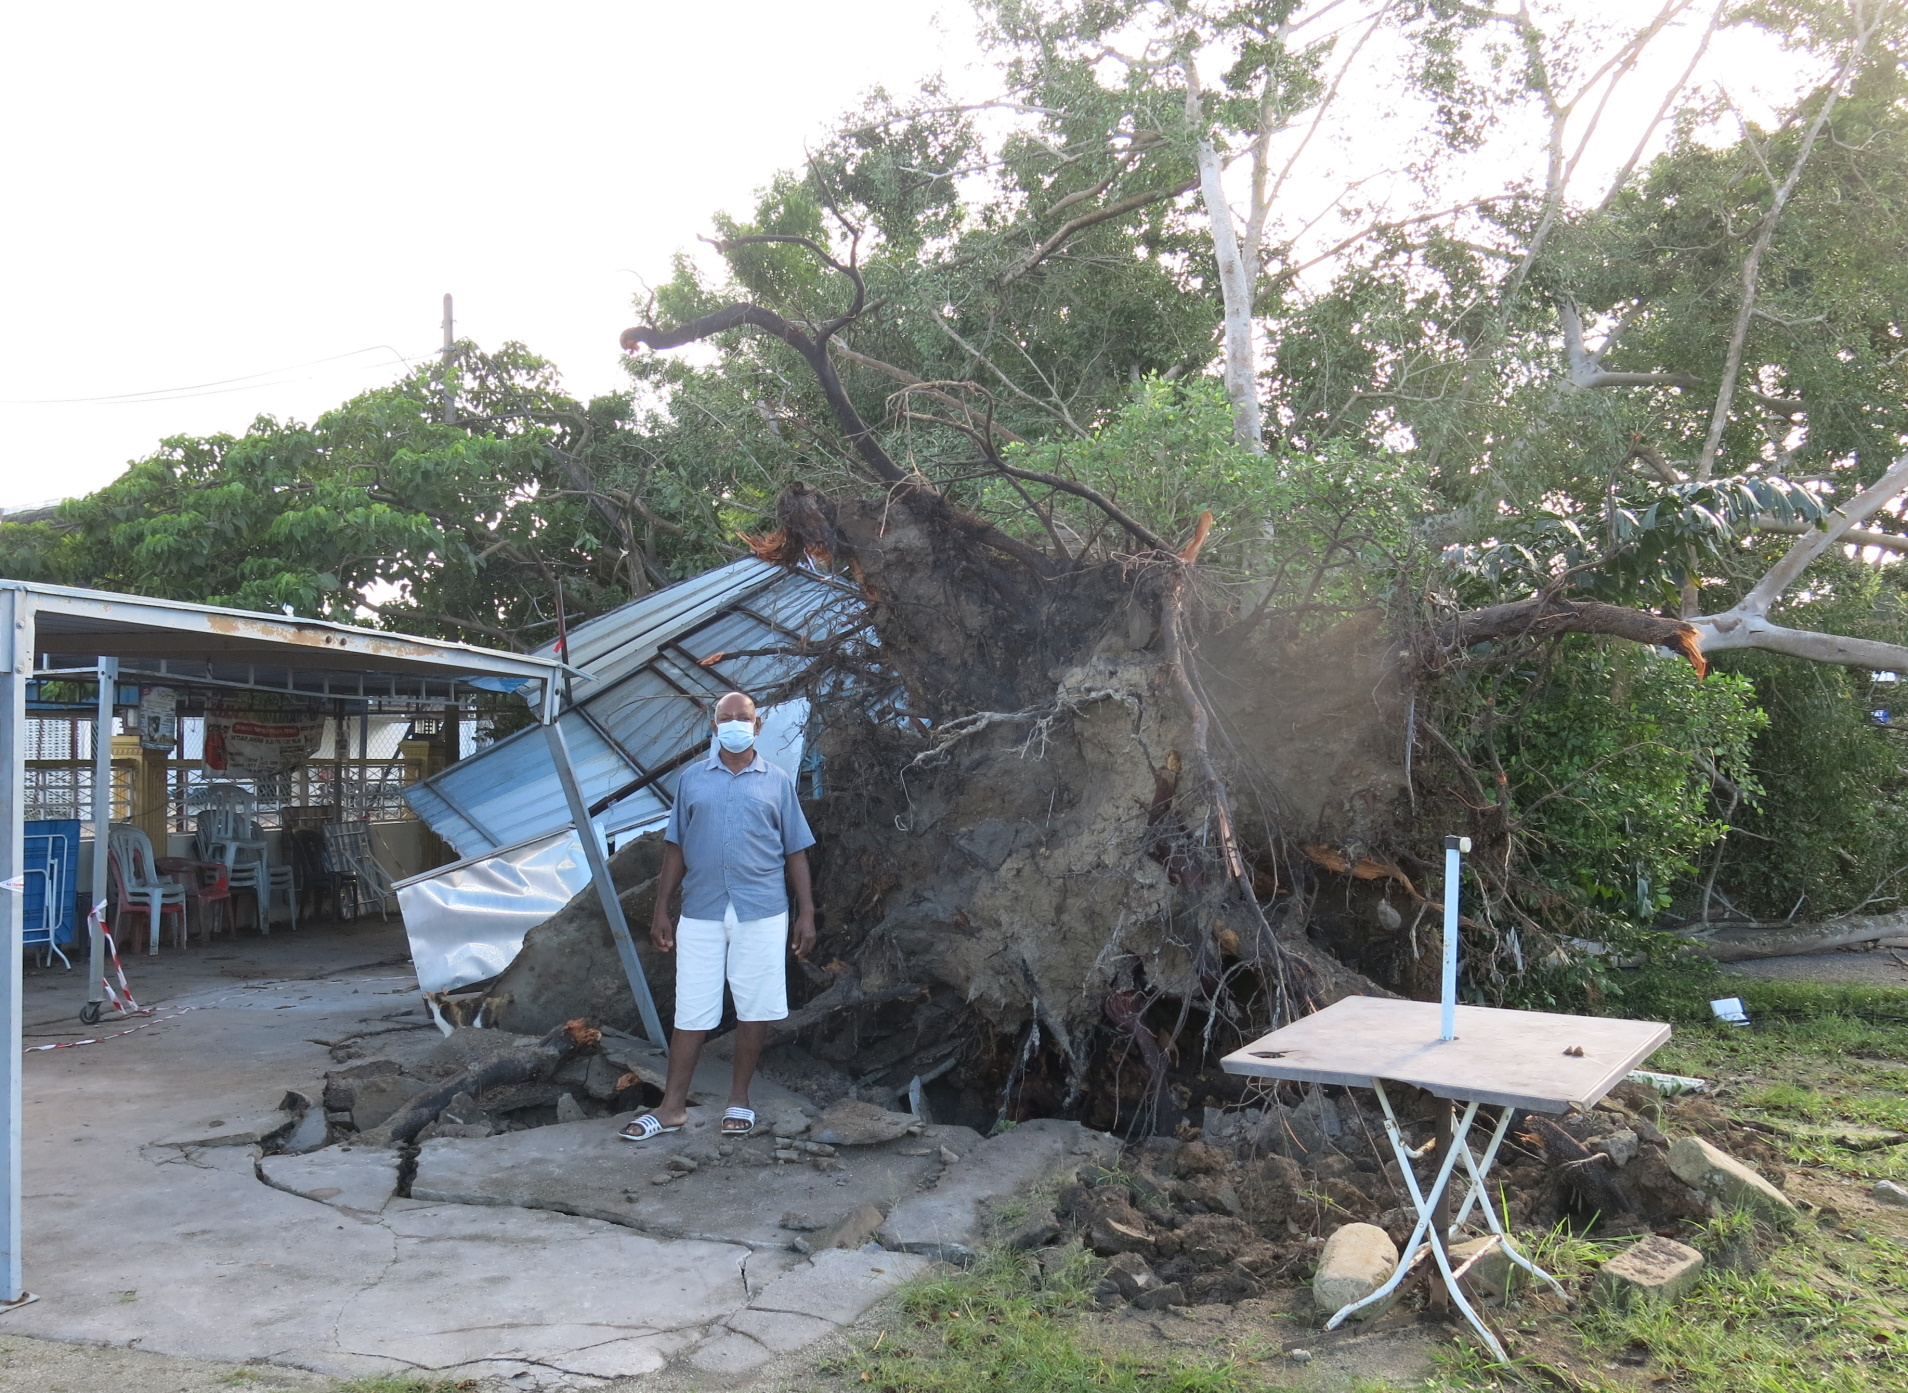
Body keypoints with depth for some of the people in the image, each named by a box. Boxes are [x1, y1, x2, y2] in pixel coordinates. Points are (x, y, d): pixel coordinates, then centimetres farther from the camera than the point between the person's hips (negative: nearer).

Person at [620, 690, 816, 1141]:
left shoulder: (778, 782, 6)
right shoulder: (692, 779, 8)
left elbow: (795, 851, 7)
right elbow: (675, 848, 9)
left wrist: (806, 913, 2)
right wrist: (661, 909, 4)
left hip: (761, 913, 0)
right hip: (701, 913, 1)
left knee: (754, 1009, 5)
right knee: (691, 1011, 3)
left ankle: (739, 1099, 20)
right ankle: (672, 1107, 11)